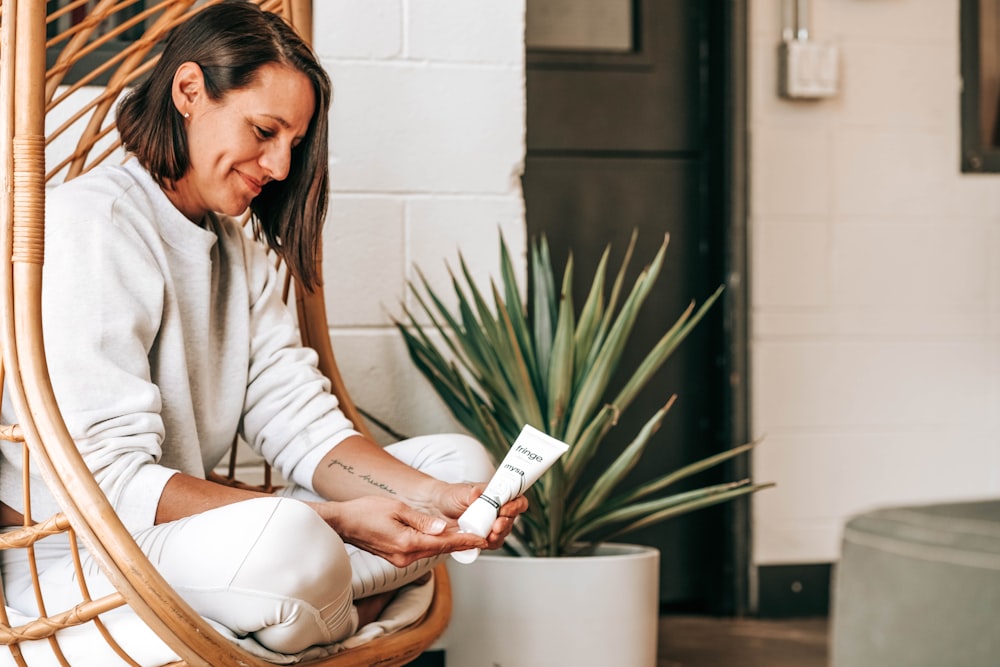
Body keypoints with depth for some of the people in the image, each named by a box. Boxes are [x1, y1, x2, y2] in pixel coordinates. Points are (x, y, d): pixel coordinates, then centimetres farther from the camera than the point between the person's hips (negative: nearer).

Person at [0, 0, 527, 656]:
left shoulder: (239, 247, 16)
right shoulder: (92, 225, -14)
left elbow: (300, 419, 6)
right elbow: (109, 477, -23)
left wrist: (434, 497, -13)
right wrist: (336, 520, -27)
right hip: (79, 558, -9)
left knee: (460, 461, 2)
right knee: (286, 542, -37)